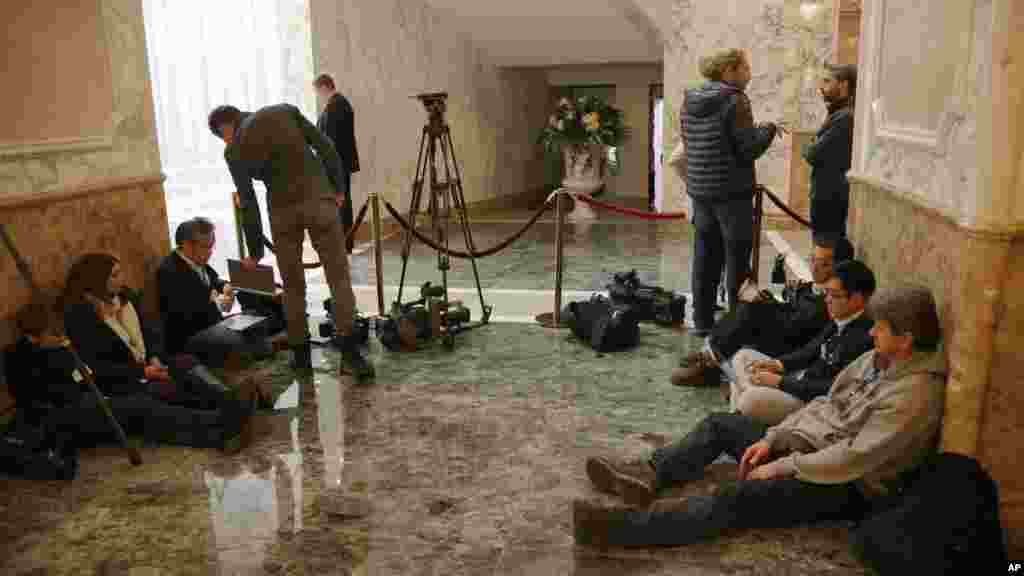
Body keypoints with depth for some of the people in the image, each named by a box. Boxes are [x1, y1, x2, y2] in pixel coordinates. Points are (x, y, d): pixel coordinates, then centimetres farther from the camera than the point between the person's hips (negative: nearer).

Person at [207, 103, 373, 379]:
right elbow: (326, 148, 4)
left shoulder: (234, 151, 7)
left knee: (293, 285, 14)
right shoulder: (285, 110, 12)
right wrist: (338, 188, 11)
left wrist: (255, 250, 13)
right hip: (319, 199, 0)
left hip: (283, 210, 0)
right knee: (339, 276, 0)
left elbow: (248, 202, 6)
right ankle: (350, 351, -8)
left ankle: (301, 353, 20)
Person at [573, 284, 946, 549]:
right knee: (721, 424, 5)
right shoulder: (878, 359, 6)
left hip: (845, 486, -10)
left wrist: (780, 467, -20)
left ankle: (619, 527, -34)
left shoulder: (916, 393, -23)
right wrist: (771, 439, 1)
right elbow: (826, 405, 11)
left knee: (735, 500, -27)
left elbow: (853, 459, -27)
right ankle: (649, 476, -10)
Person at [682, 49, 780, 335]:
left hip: (699, 190, 7)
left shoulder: (690, 100, 8)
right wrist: (768, 130, 3)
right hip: (732, 192, -7)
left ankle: (703, 320, 17)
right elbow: (749, 149, -15)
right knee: (737, 259, 3)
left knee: (705, 257, 11)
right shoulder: (735, 101, -13)